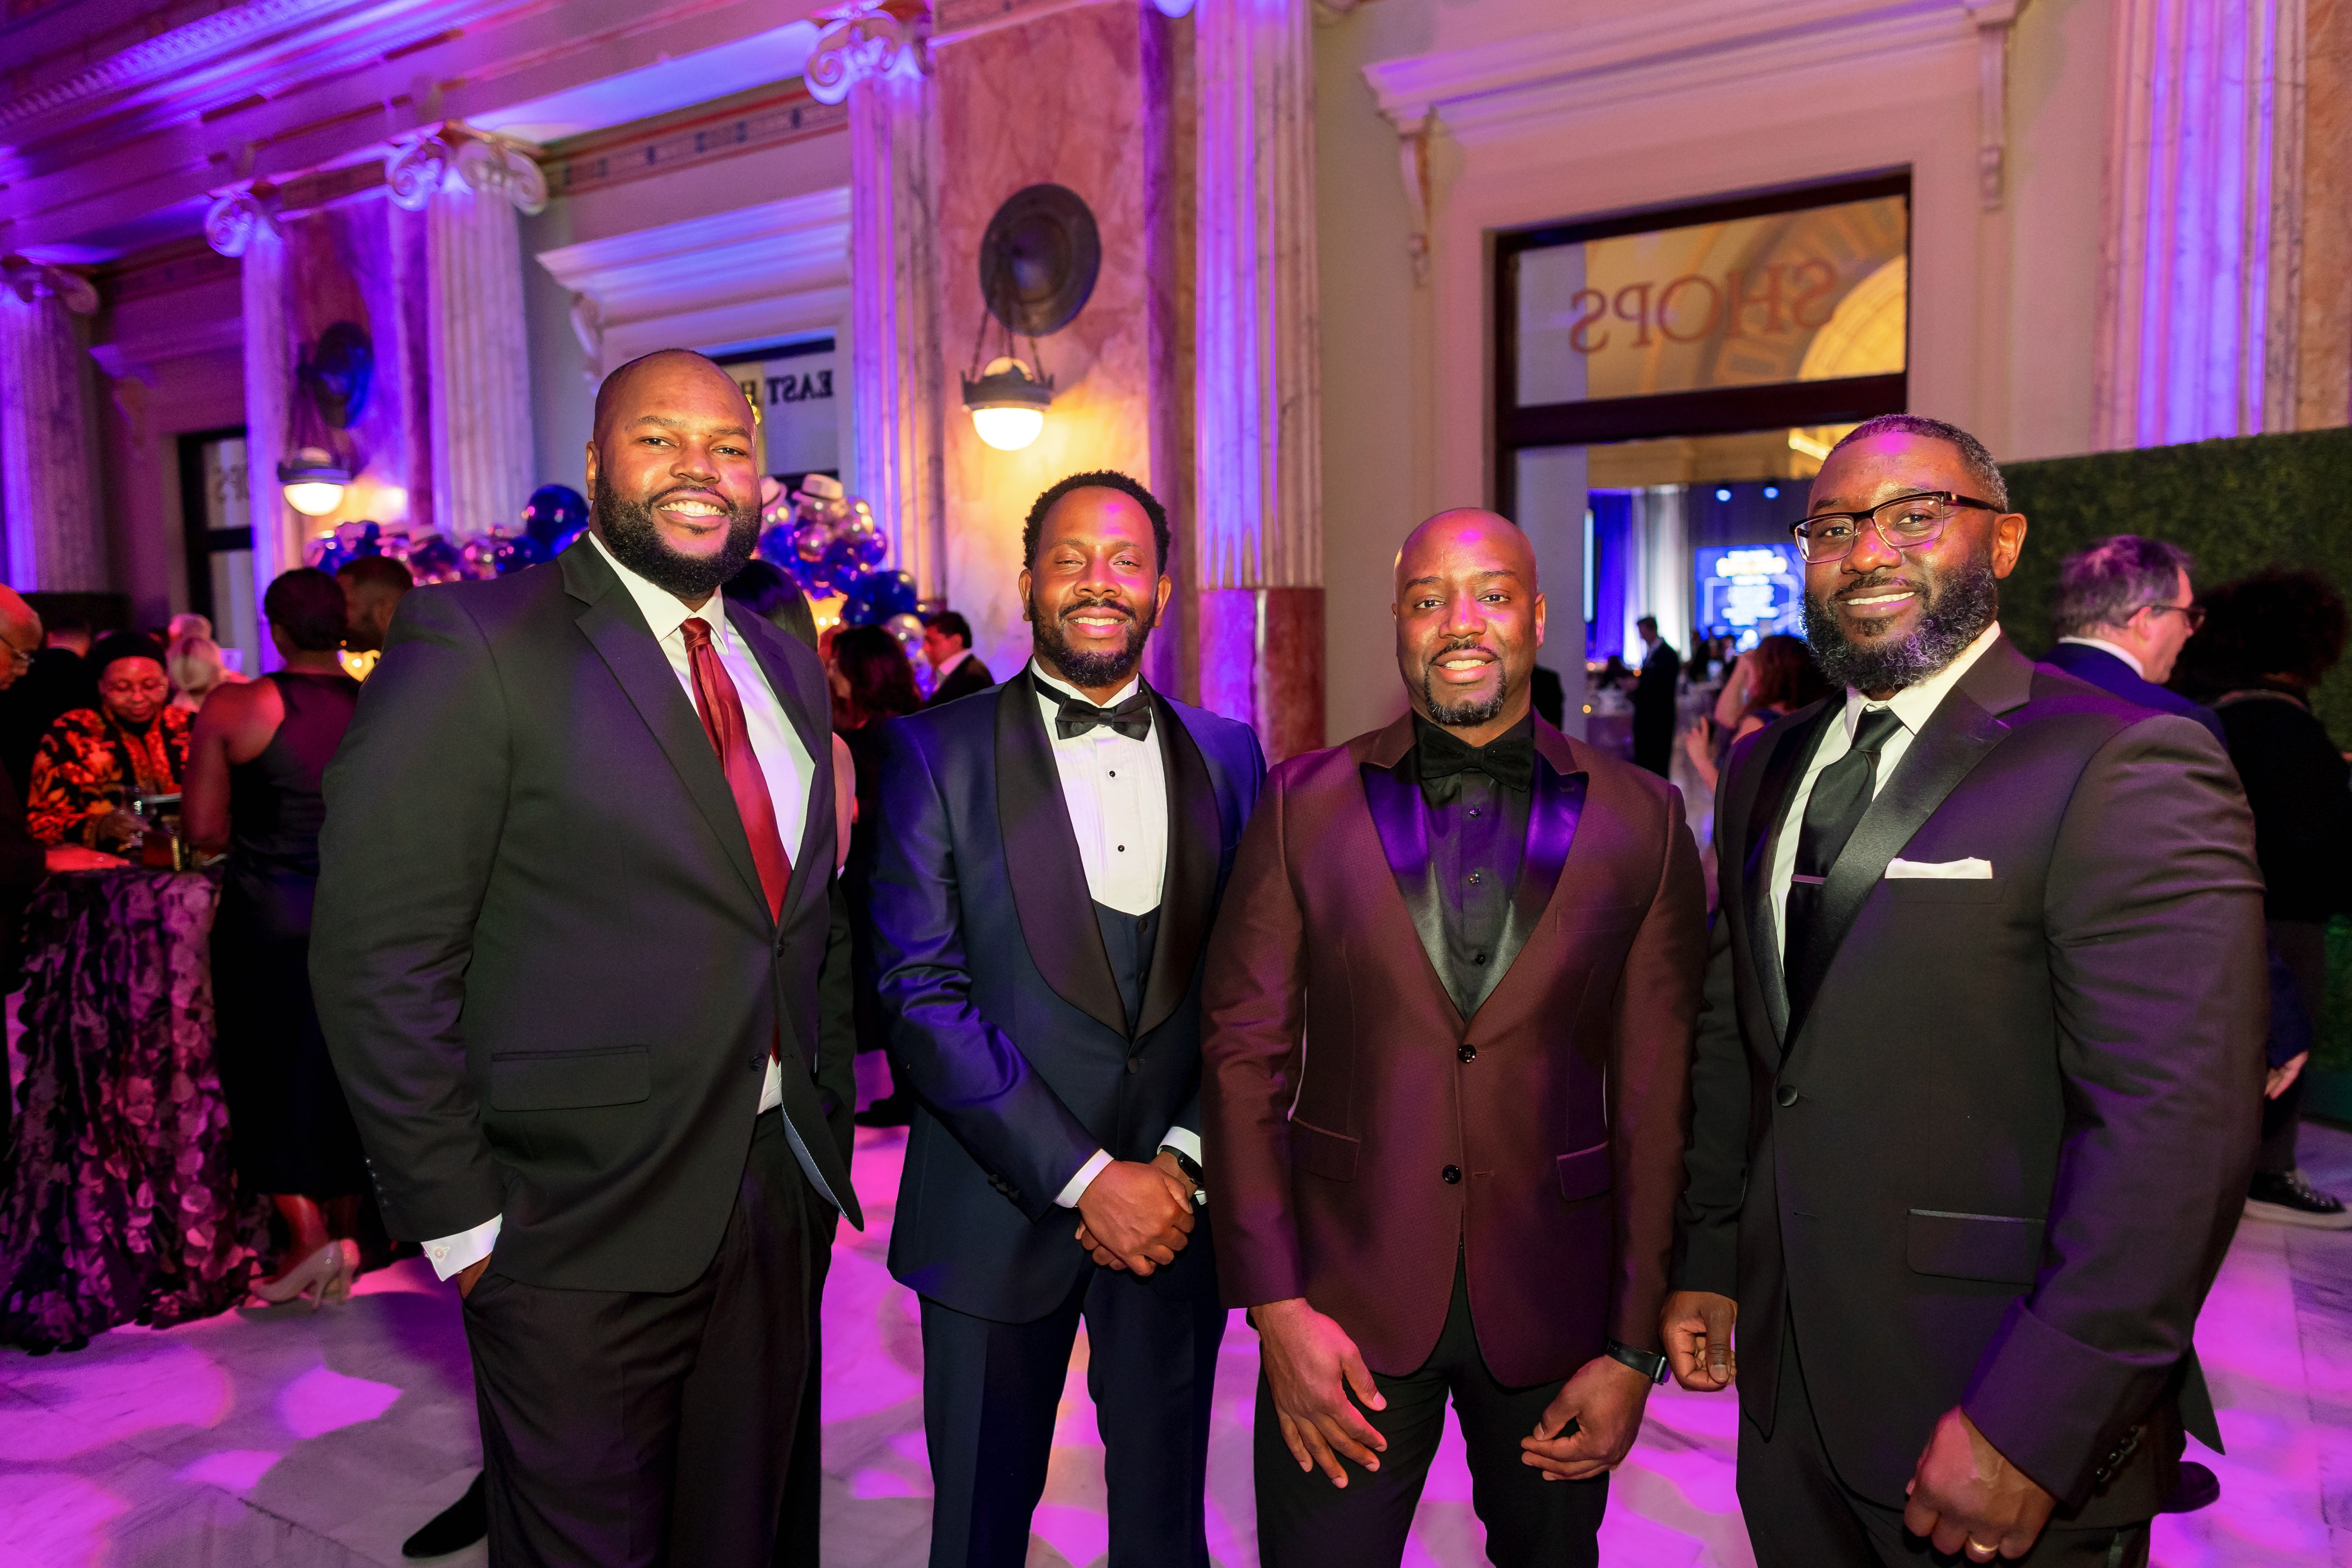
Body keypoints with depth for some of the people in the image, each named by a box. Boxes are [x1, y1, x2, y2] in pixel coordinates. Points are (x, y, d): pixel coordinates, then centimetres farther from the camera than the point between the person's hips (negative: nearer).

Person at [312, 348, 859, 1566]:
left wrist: (826, 1138, 11)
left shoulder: (786, 666, 10)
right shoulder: (476, 643, -11)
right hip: (581, 1236, -6)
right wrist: (463, 1226, -13)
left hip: (781, 1200, 6)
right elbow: (378, 962, -14)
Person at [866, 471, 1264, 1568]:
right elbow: (921, 994, -12)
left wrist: (1184, 1159, -8)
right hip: (1001, 1209, -2)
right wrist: (1086, 1177, -16)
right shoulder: (936, 754, -5)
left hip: (1179, 1199, 3)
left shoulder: (1227, 755, 5)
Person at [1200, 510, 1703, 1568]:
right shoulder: (1304, 804, -3)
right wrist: (1276, 1307, -9)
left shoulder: (1640, 820, -3)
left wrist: (1635, 1347, -3)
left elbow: (1657, 1092, -2)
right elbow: (1243, 1056, -4)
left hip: (1553, 1301, 1)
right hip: (1346, 1296, -1)